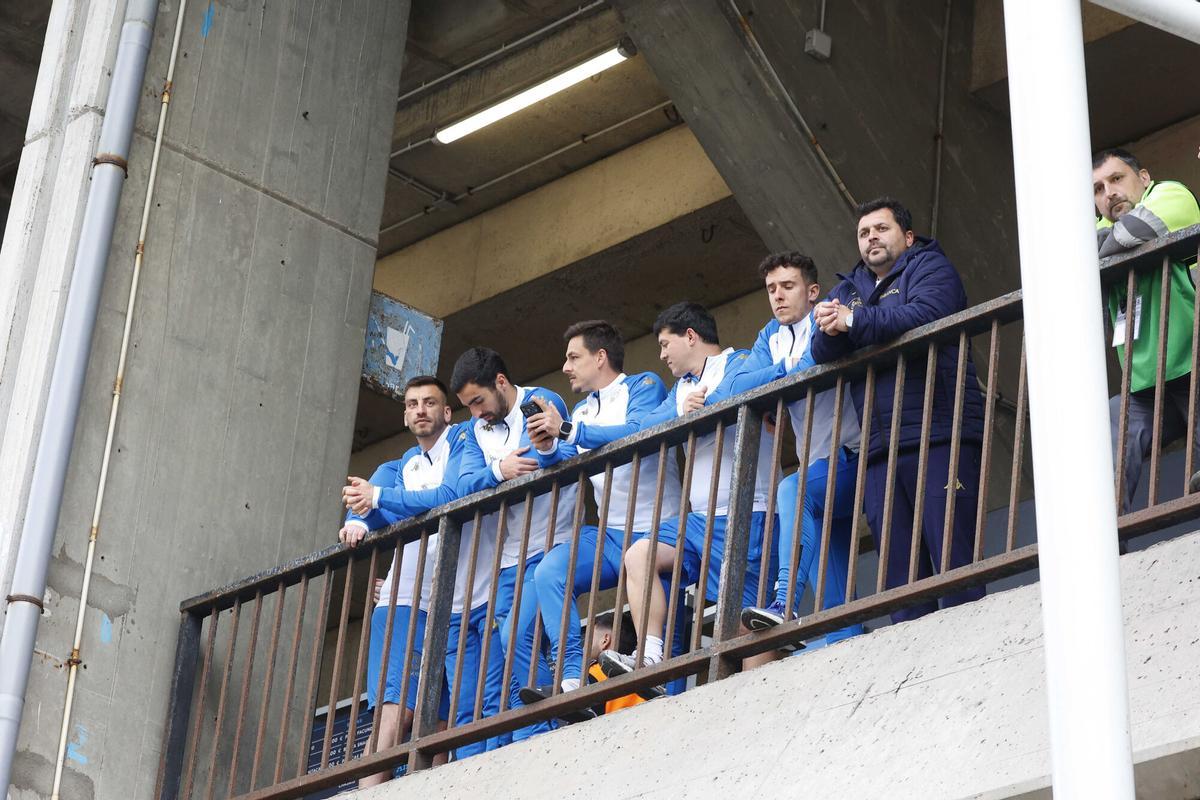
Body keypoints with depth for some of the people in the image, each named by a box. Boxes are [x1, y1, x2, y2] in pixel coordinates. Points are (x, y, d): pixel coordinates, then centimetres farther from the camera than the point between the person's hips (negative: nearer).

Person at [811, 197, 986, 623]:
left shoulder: (928, 267, 11)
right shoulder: (846, 290, 27)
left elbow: (926, 313, -12)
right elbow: (821, 353, 11)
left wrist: (853, 322, -8)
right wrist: (829, 331, -12)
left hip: (939, 438, -5)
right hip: (880, 451, 6)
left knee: (953, 563, -13)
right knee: (900, 579, 0)